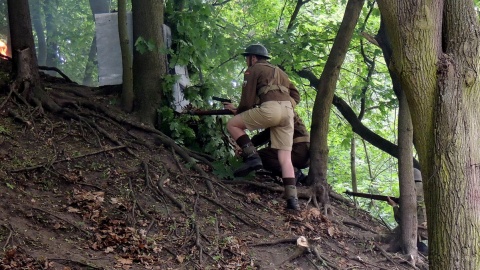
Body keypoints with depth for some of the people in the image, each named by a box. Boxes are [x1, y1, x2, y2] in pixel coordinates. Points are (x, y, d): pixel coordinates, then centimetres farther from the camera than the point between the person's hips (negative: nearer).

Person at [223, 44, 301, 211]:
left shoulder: (253, 70, 13)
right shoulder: (278, 71, 34)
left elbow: (248, 100, 6)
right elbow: (296, 96, 30)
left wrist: (237, 110, 23)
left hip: (270, 109, -7)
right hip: (288, 112, 7)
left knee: (232, 124, 10)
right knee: (285, 157, 5)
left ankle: (252, 157, -7)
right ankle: (292, 199, -7)